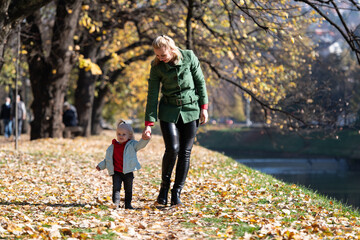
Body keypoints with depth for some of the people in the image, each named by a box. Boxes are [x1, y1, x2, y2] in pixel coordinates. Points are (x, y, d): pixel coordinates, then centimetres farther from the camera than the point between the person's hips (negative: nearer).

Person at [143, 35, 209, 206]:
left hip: (190, 110, 1)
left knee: (185, 152, -2)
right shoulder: (157, 67, -7)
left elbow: (200, 82, 0)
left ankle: (177, 192, 7)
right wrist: (149, 123, -8)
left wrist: (204, 107, -2)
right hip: (169, 111, -1)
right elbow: (152, 95, -6)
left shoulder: (189, 57, -8)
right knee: (172, 148, -15)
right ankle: (164, 186, 6)